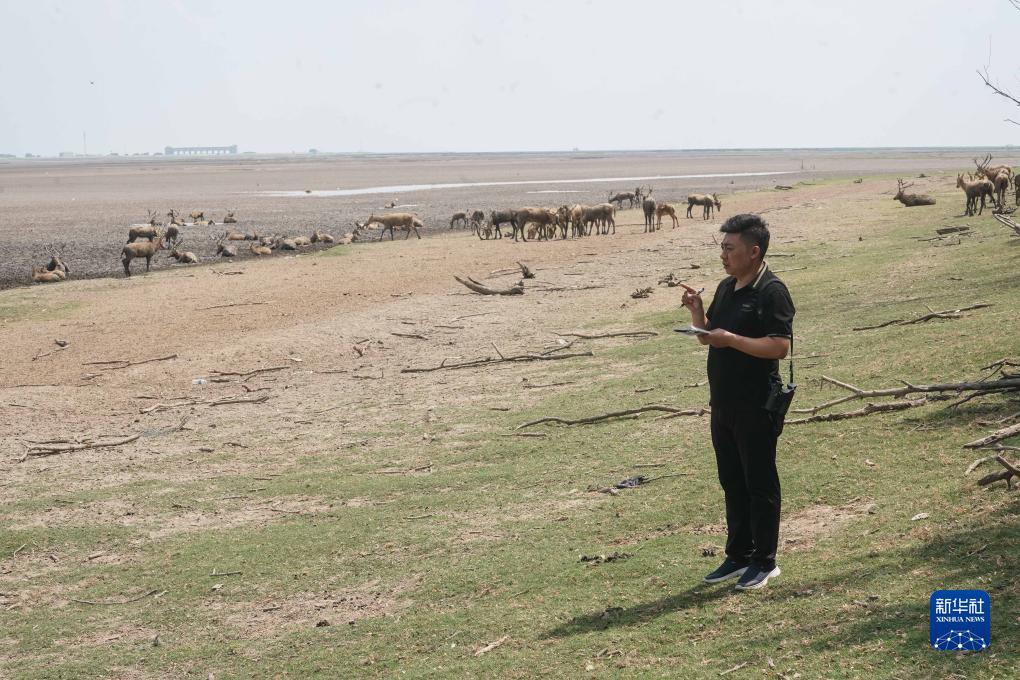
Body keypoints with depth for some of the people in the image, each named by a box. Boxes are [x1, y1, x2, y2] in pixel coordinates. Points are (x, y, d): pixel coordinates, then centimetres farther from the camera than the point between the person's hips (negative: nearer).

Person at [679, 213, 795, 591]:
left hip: (756, 405, -8)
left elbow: (780, 346, -22)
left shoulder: (772, 291, -14)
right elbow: (708, 336, 19)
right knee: (732, 482, 15)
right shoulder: (726, 288, 12)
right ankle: (738, 556, 26)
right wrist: (696, 311, 1)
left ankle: (764, 561, 12)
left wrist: (730, 339, -24)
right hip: (723, 403, 8)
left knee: (760, 483, 2)